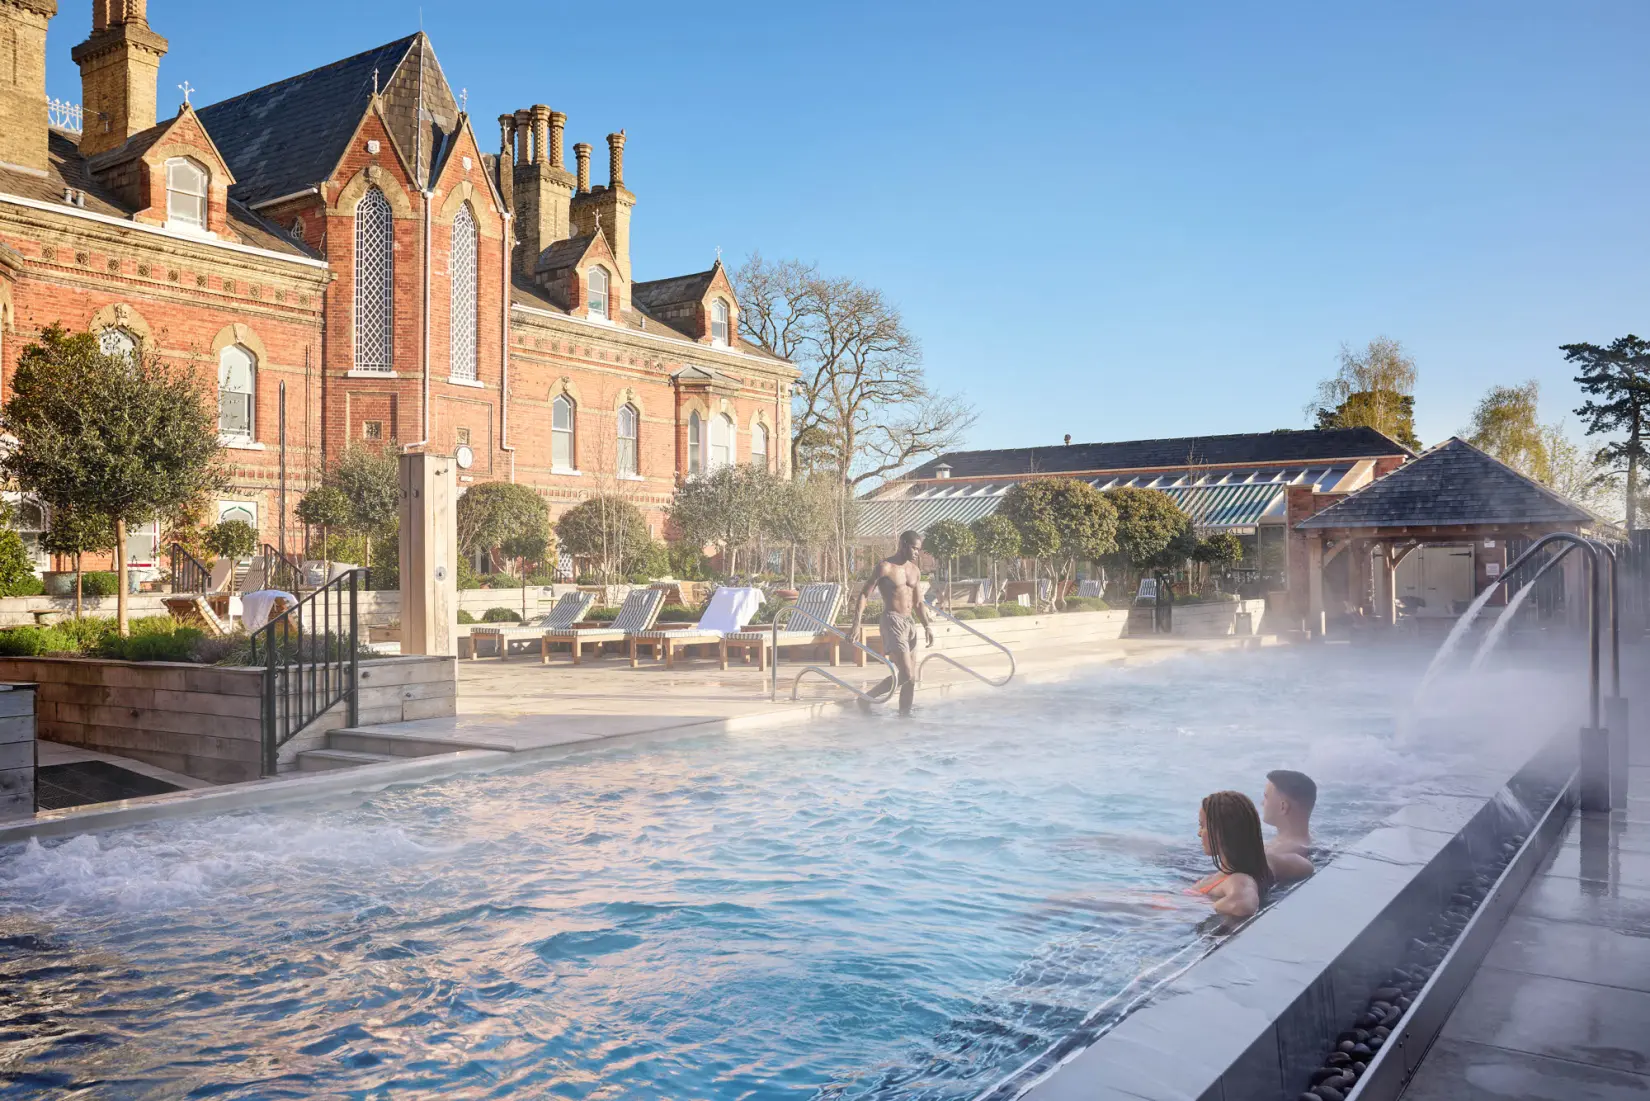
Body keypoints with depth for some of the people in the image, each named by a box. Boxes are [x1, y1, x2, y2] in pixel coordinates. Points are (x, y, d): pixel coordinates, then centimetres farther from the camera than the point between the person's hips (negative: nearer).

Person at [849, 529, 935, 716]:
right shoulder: (885, 567, -7)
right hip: (892, 621, -8)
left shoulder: (915, 571, 13)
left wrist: (927, 626, 6)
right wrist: (856, 624, -19)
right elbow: (863, 595, -9)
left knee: (911, 679, 6)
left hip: (910, 623, 8)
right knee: (906, 675, -15)